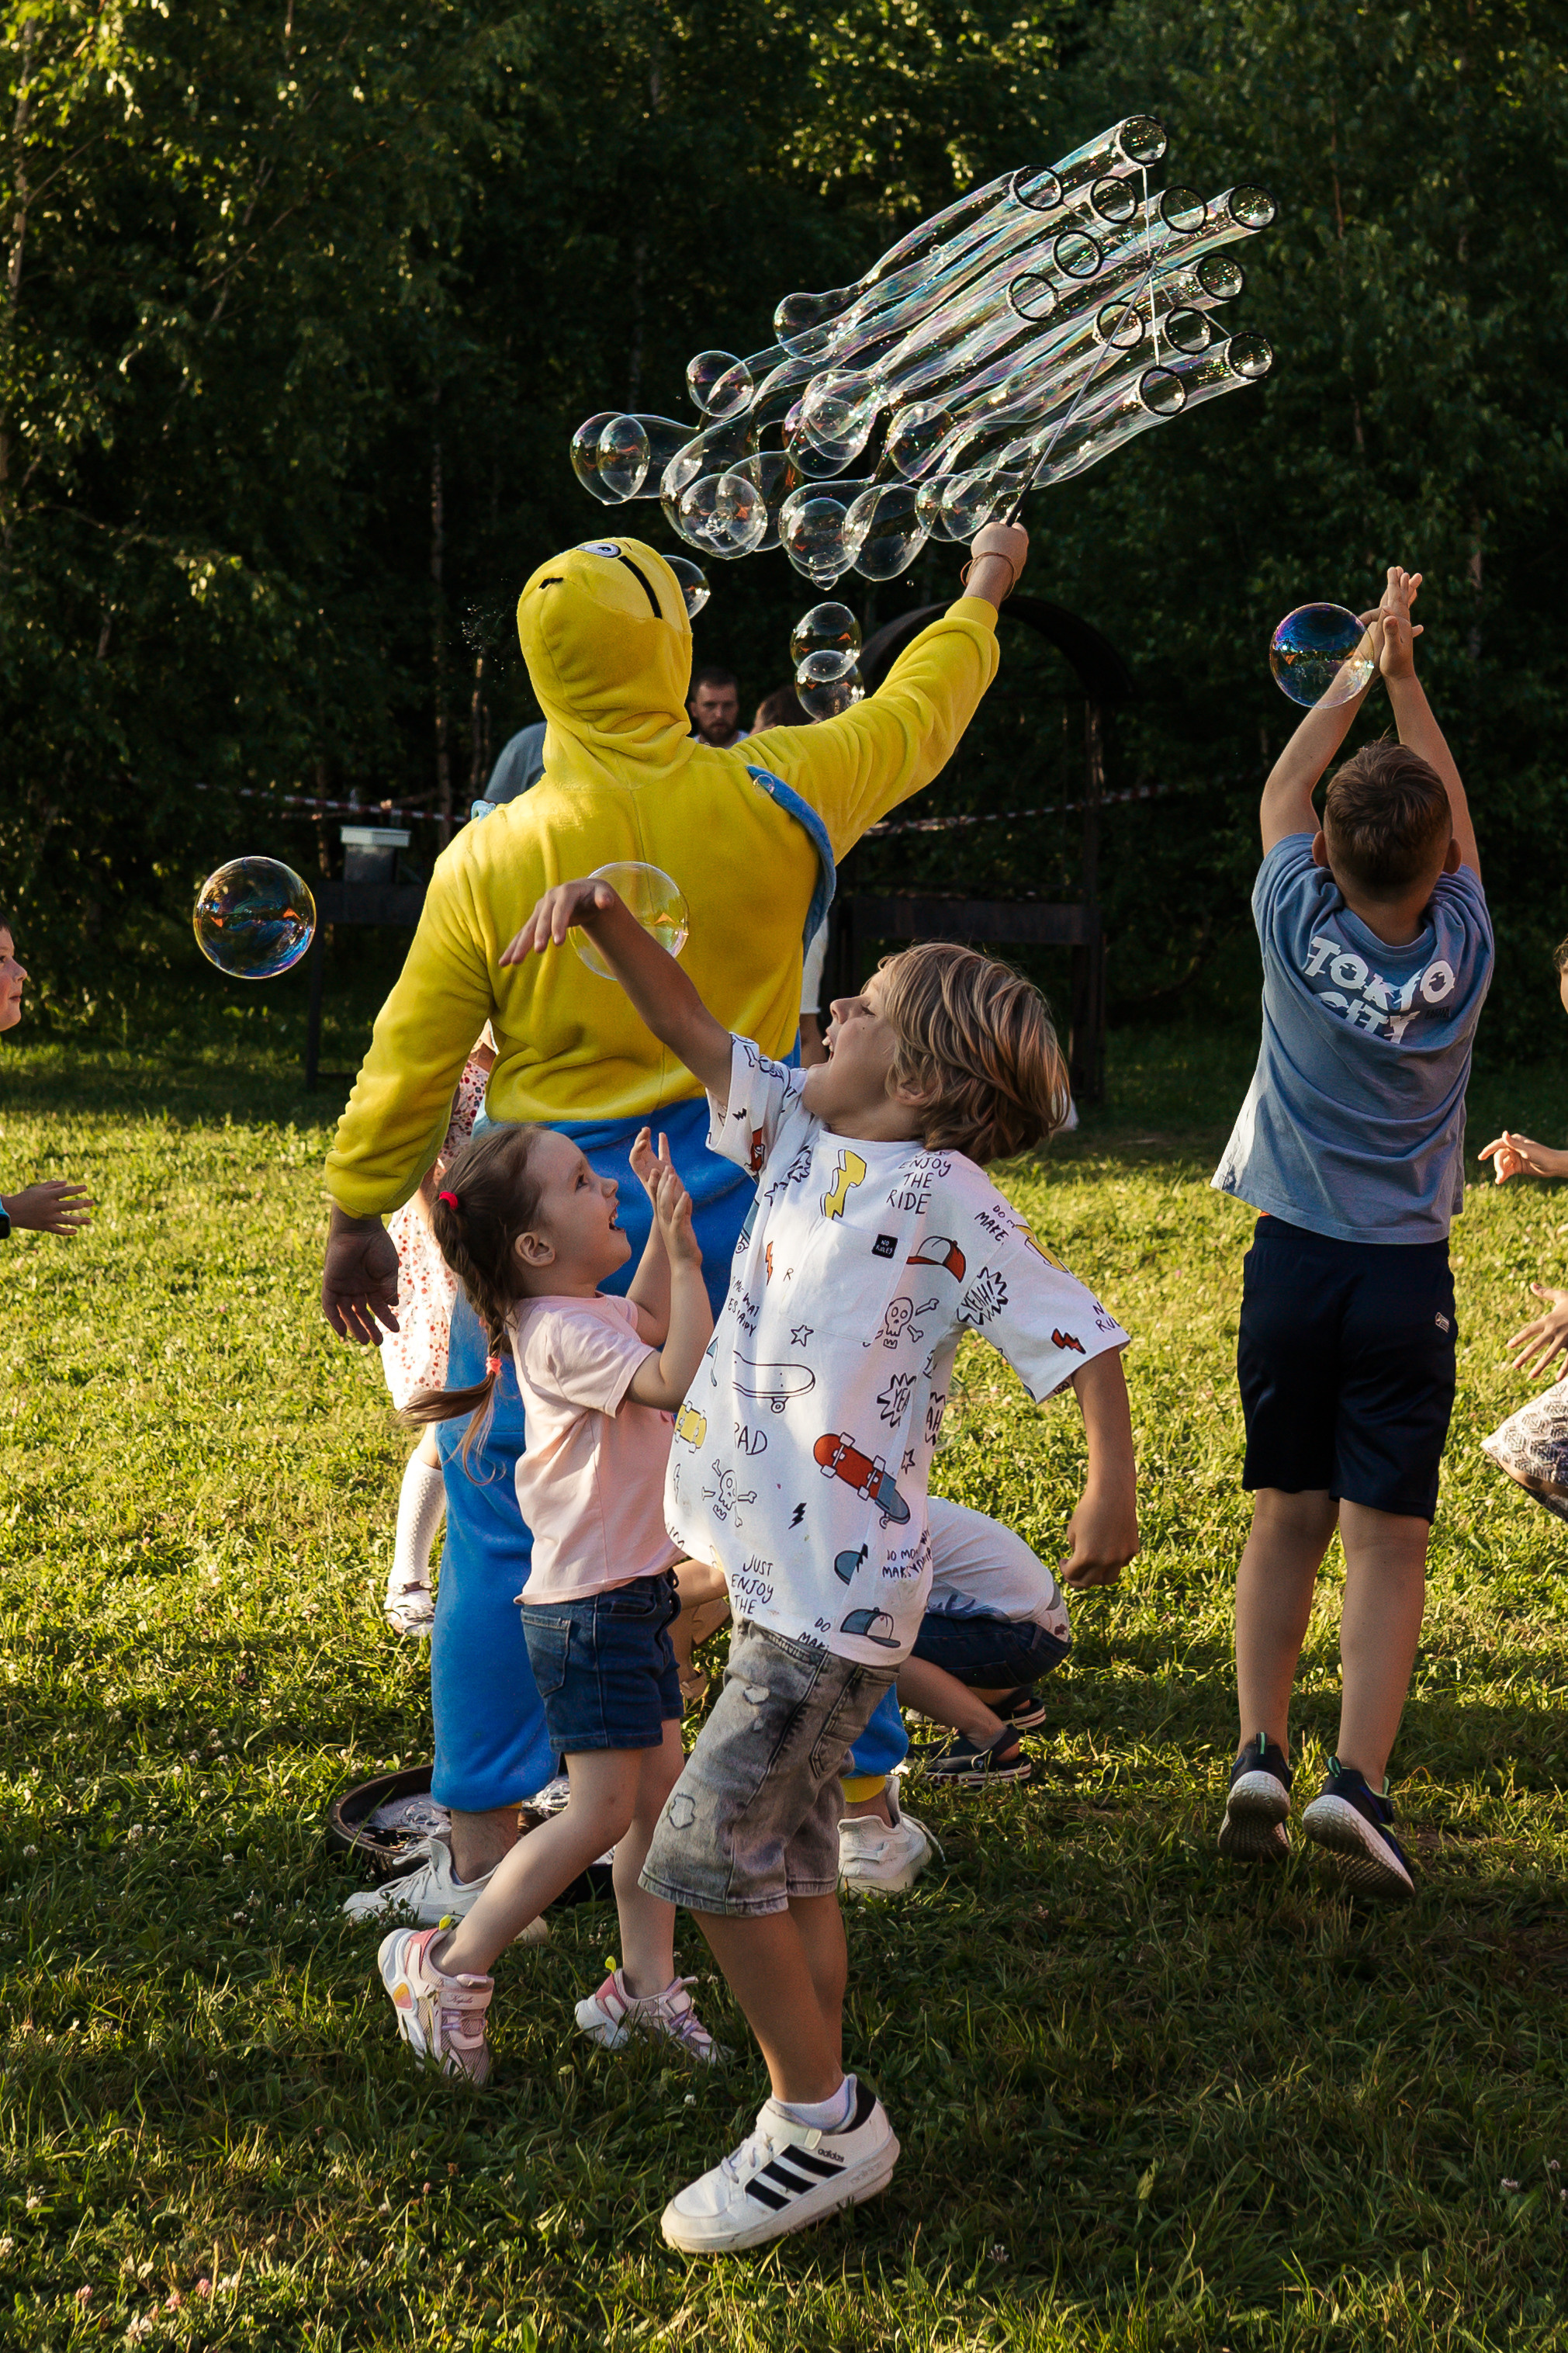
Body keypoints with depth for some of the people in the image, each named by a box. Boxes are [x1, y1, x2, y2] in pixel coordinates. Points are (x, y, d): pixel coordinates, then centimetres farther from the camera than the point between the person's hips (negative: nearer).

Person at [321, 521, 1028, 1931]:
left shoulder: (488, 861, -7)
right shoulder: (774, 798, -5)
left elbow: (411, 1061, 1)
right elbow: (914, 716, 14)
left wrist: (358, 1218, 15)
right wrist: (982, 598, 33)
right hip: (749, 1217, 1)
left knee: (506, 1539, 8)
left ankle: (481, 1863, 10)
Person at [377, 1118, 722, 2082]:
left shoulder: (584, 1313, 9)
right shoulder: (562, 1334, -22)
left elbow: (648, 1321, 31)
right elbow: (681, 1378, -33)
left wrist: (665, 1219, 19)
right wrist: (682, 1248, -33)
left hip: (633, 1593, 10)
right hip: (589, 1606, -10)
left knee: (659, 1788, 12)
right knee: (602, 1811, -6)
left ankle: (647, 1983, 22)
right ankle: (447, 1966, 4)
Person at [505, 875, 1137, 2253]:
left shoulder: (943, 1194, -13)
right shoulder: (804, 1135, 9)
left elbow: (1083, 1338, -15)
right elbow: (693, 1033, 15)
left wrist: (1114, 1490, -26)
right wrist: (603, 912, 5)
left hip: (839, 1589, -9)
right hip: (779, 1573, 9)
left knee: (707, 1849, -9)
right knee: (787, 1859, 14)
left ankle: (823, 2124, 4)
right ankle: (821, 2126, 23)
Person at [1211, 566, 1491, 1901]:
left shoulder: (1298, 930, -8)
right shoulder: (1464, 952, -7)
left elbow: (1284, 787, 10)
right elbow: (1450, 810, 11)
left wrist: (1359, 670, 19)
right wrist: (1406, 674, 17)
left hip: (1294, 1259, 1)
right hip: (1408, 1276, -1)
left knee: (1287, 1523, 10)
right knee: (1389, 1538, -2)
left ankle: (1260, 1753, 0)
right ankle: (1358, 1779, -14)